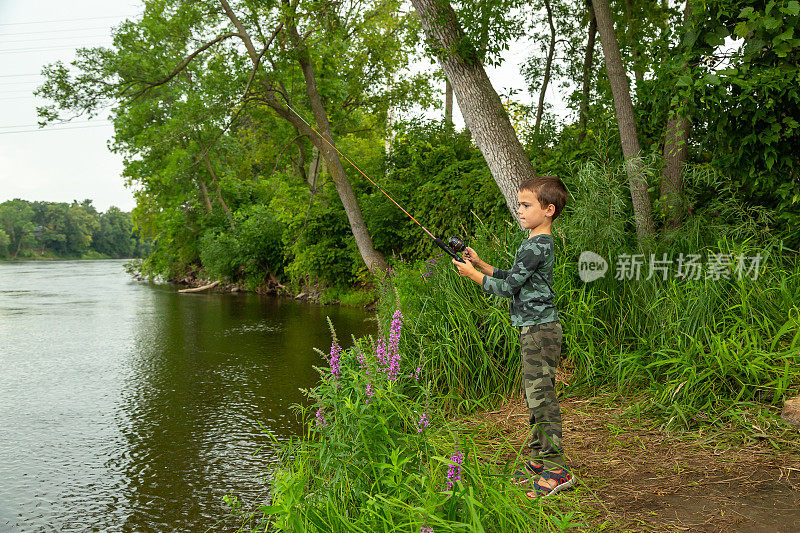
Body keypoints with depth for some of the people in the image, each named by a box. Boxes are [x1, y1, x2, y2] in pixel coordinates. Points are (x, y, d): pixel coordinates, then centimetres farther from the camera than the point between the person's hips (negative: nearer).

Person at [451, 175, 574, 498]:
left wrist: (472, 274, -6)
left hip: (541, 330, -11)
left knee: (541, 396, -8)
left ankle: (557, 470, -3)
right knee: (533, 396, 15)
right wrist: (480, 263, 16)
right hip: (533, 330, 11)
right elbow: (512, 279, 23)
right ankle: (539, 460, 25)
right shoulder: (535, 243, 16)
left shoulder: (538, 245, -16)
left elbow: (507, 288, -17)